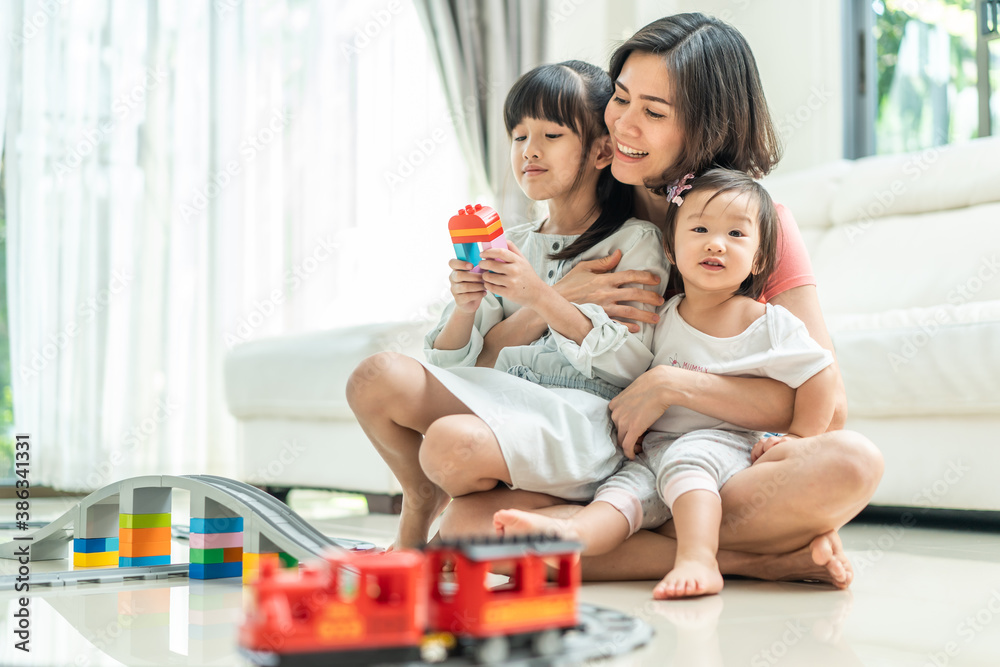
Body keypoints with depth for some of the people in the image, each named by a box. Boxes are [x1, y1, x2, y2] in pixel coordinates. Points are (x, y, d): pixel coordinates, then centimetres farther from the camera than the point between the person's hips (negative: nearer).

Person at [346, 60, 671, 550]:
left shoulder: (637, 242, 5)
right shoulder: (510, 246, 20)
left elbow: (633, 363, -8)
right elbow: (451, 363, 16)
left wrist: (542, 297, -15)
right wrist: (464, 308, -7)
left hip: (580, 415, -5)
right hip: (497, 397, 5)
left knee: (452, 445, -34)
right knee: (375, 379, -21)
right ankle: (422, 499, 7)